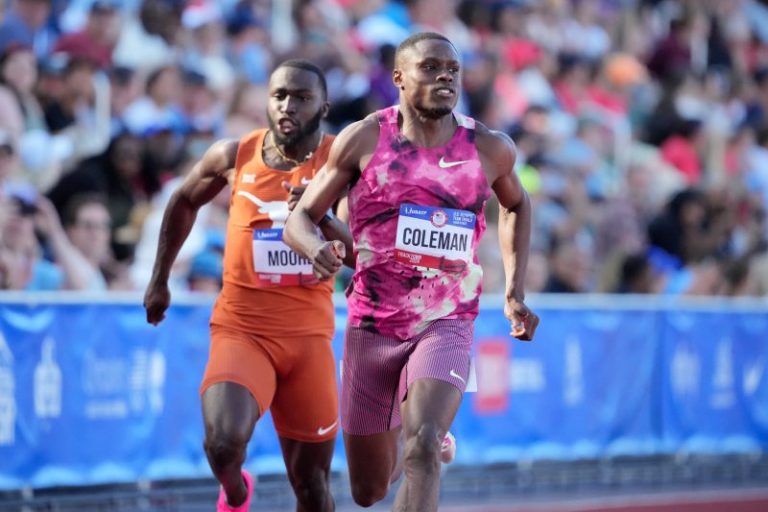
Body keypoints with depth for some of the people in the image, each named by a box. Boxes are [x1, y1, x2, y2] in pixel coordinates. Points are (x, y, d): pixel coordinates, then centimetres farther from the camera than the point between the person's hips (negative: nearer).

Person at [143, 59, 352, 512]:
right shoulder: (234, 157, -1)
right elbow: (184, 203, 19)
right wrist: (160, 280, 23)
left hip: (309, 336, 1)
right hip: (241, 329, -1)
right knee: (224, 443, -25)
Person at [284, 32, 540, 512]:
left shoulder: (490, 149, 0)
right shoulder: (364, 140, -4)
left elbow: (517, 205, 21)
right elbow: (301, 216, 1)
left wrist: (515, 293, 13)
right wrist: (316, 247, -24)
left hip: (446, 326, -1)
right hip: (372, 325, 1)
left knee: (422, 447, -29)